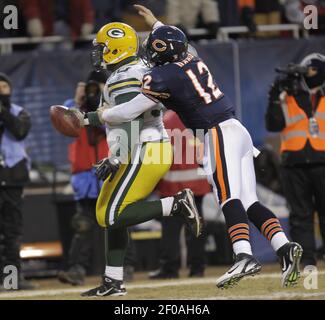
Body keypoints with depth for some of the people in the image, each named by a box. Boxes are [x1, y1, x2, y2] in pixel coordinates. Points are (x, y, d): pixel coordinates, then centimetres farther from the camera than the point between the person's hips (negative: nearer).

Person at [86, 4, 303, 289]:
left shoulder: (162, 76, -6)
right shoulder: (193, 60, 16)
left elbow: (130, 111, -2)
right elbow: (177, 44, 43)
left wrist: (103, 115, 18)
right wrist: (155, 23, 55)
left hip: (218, 134, -8)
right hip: (238, 130, 8)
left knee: (229, 197, -21)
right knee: (248, 202, 2)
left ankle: (244, 257, -38)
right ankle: (285, 248, -15)